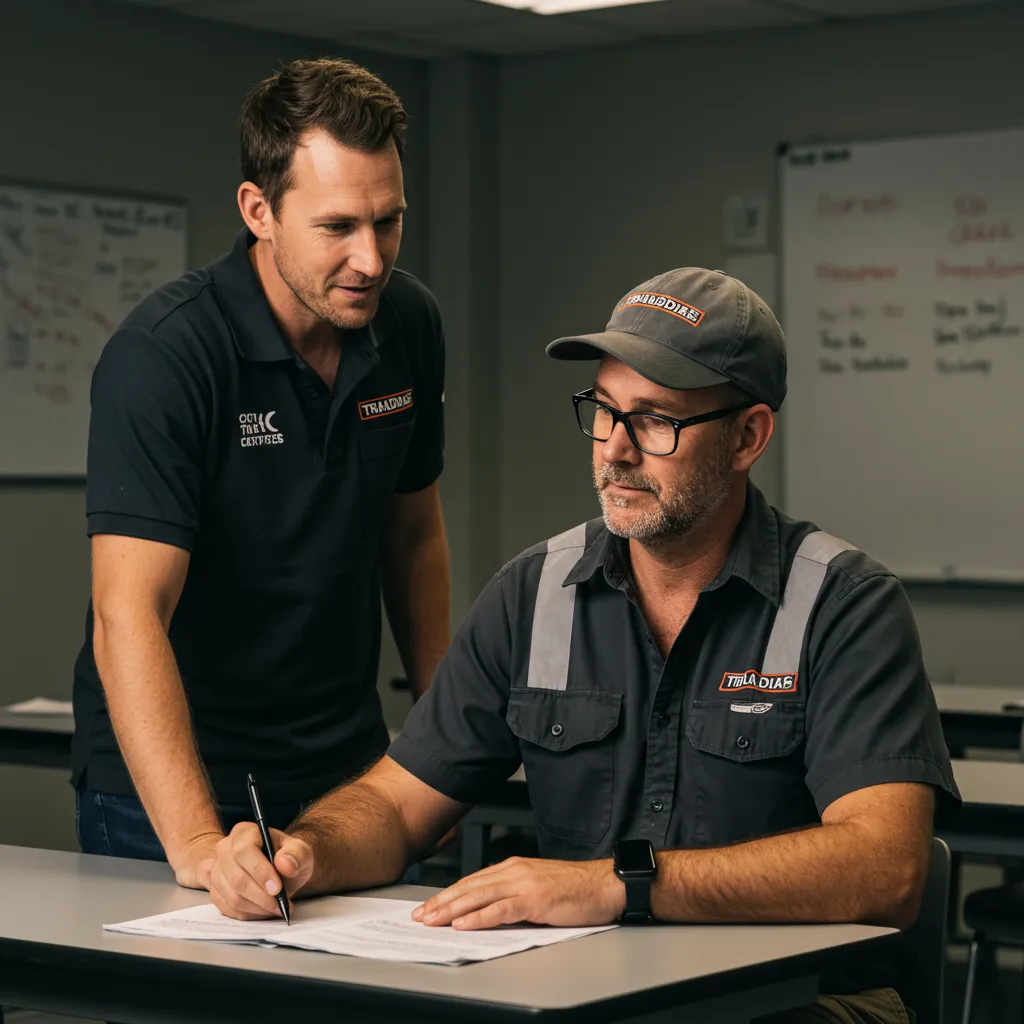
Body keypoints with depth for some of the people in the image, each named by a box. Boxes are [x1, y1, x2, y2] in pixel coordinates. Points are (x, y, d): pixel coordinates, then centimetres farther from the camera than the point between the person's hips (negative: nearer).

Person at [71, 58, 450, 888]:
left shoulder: (407, 327, -1)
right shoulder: (163, 355, -22)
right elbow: (128, 616, -29)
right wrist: (198, 847, -38)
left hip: (345, 766, 6)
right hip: (174, 788, -5)